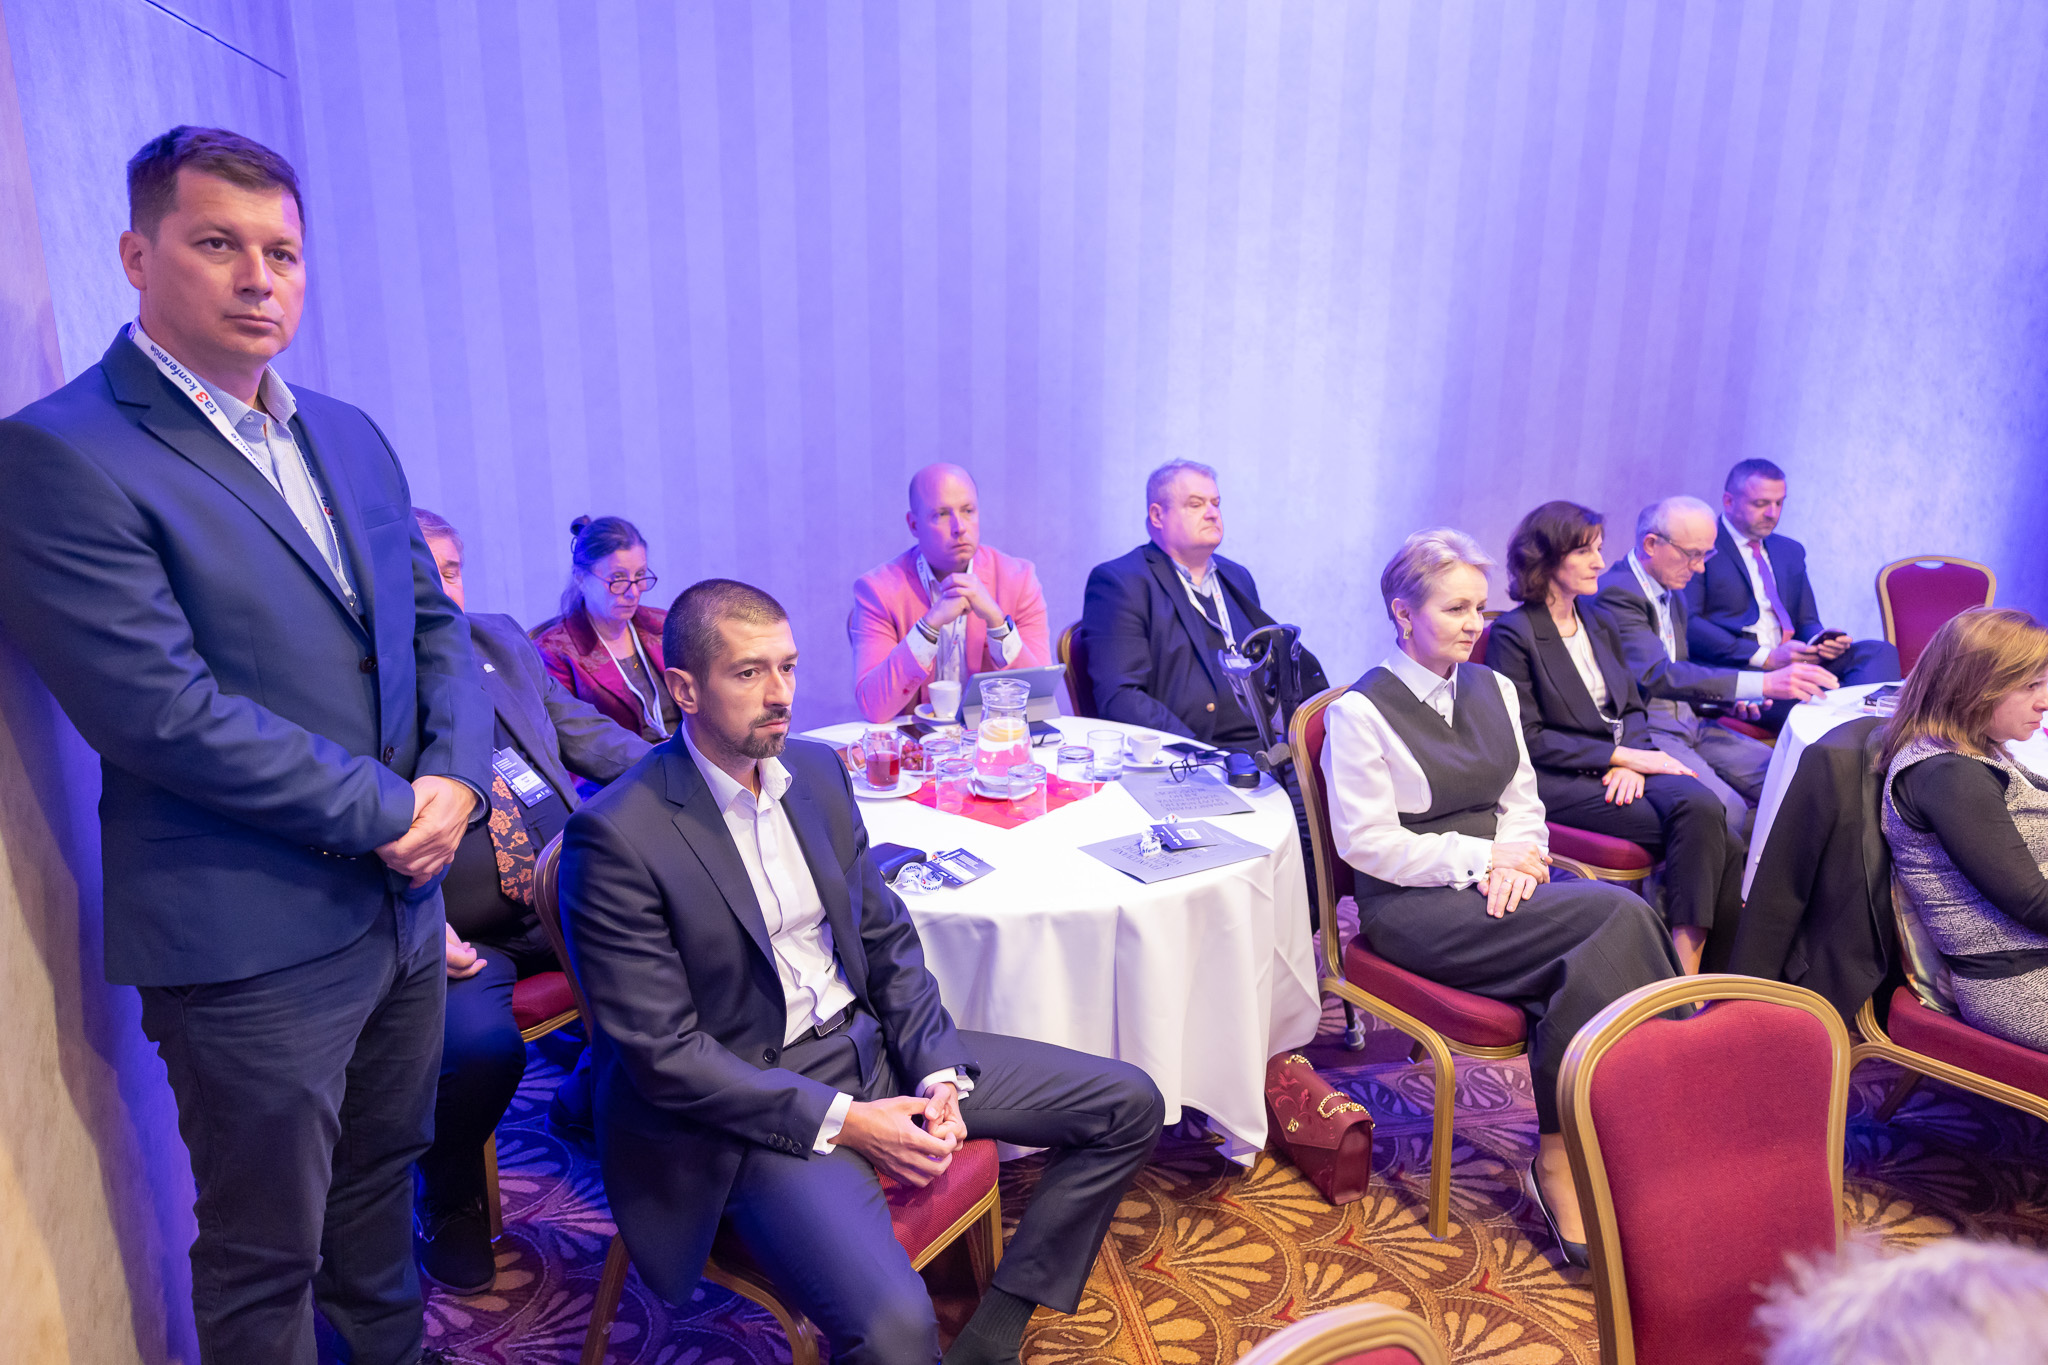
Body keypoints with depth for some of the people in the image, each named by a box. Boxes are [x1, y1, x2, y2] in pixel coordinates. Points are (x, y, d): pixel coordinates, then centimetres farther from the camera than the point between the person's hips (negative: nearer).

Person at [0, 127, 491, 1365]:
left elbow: (434, 618, 10)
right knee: (266, 1258, 13)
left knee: (385, 1173, 26)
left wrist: (456, 777, -8)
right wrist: (388, 810, -16)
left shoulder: (351, 437, 9)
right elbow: (163, 714, -21)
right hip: (250, 941, -7)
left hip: (404, 899, 7)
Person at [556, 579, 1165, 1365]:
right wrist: (842, 1121, -18)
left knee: (1127, 1105, 5)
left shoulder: (818, 770, 4)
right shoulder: (615, 836, -17)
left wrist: (939, 1072, -5)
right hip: (752, 1105, -7)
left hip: (873, 1044, 7)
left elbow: (887, 938, 9)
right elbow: (661, 1053, -16)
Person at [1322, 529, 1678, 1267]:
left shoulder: (1493, 688, 15)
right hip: (1413, 906, -6)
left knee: (1595, 958, -26)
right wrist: (1482, 857, -12)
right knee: (1621, 917, -24)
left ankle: (1562, 1156, -16)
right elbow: (1367, 841, -10)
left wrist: (1517, 858, -5)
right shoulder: (1362, 711, -6)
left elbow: (1523, 799, 17)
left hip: (1500, 881, 6)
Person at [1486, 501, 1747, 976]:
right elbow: (1529, 740, -9)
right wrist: (1620, 755, -13)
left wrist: (1633, 762, -5)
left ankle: (1688, 975, -24)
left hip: (1624, 764, 6)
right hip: (1559, 782, -6)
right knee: (1715, 841, -22)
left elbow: (1633, 708, 17)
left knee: (1700, 806, -26)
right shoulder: (1512, 633, -5)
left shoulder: (1600, 624, 18)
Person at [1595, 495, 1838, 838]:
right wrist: (1763, 683, -32)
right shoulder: (1615, 592, -15)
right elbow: (1657, 676, -27)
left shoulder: (1673, 591, 17)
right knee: (1725, 808, -29)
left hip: (1688, 723, 9)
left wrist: (1730, 697, 7)